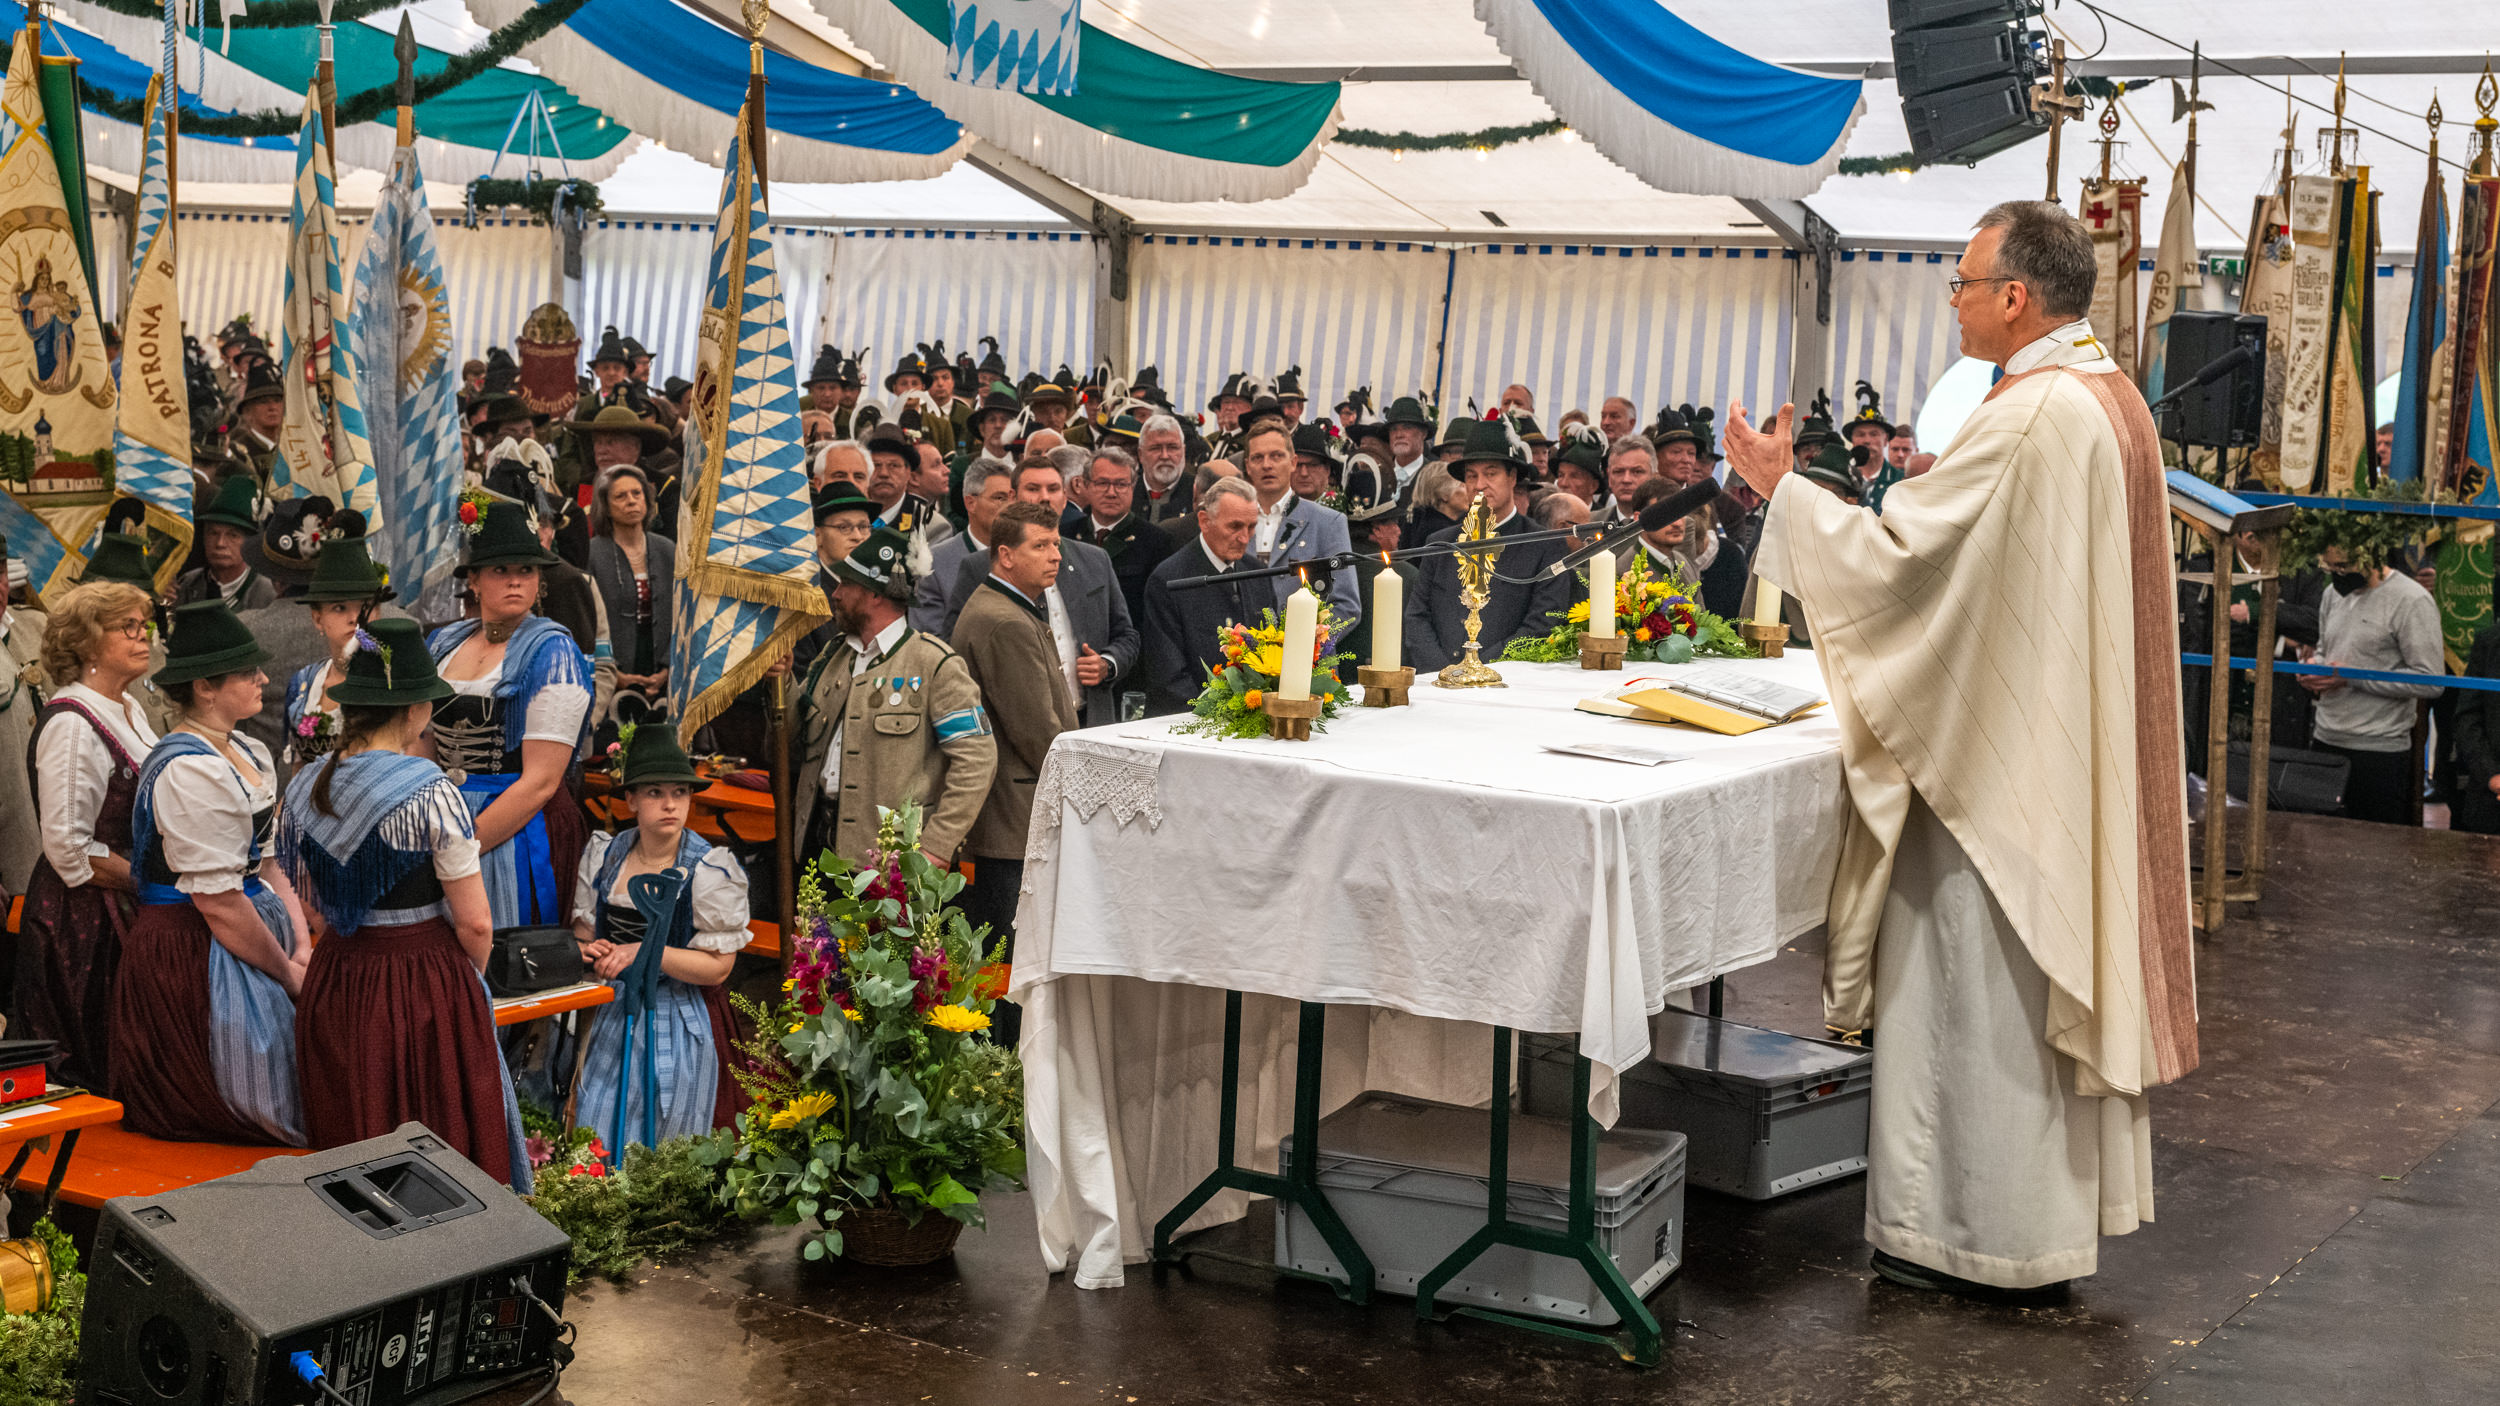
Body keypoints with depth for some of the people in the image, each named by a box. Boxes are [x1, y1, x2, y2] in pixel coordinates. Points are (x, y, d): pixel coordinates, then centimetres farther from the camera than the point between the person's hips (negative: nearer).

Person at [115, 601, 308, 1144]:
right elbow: (218, 902, -21)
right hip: (193, 953, -9)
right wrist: (288, 973, -13)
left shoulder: (250, 755, 12)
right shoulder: (190, 772, -19)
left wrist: (302, 946, 2)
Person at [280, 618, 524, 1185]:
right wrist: (464, 977, 5)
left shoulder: (303, 788, 1)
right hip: (427, 988, -6)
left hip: (334, 986, 6)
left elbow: (314, 909, 11)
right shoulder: (431, 792, -17)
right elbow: (475, 924, -14)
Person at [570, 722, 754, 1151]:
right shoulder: (603, 855, 3)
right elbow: (583, 930, 13)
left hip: (678, 1024, -4)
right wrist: (590, 951, -10)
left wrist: (644, 952, -21)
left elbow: (717, 966, -12)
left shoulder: (709, 870, -10)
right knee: (595, 1143, 4)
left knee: (664, 1152, 2)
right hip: (612, 1015, 4)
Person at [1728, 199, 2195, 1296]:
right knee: (2048, 976, 16)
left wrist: (1783, 484, -11)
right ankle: (2057, 1205, 26)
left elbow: (1897, 555, -22)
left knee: (1975, 981, -1)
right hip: (2069, 746, 10)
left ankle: (1971, 1233, 7)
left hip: (1995, 754, -10)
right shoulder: (2114, 400, 10)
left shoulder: (2028, 415, -22)